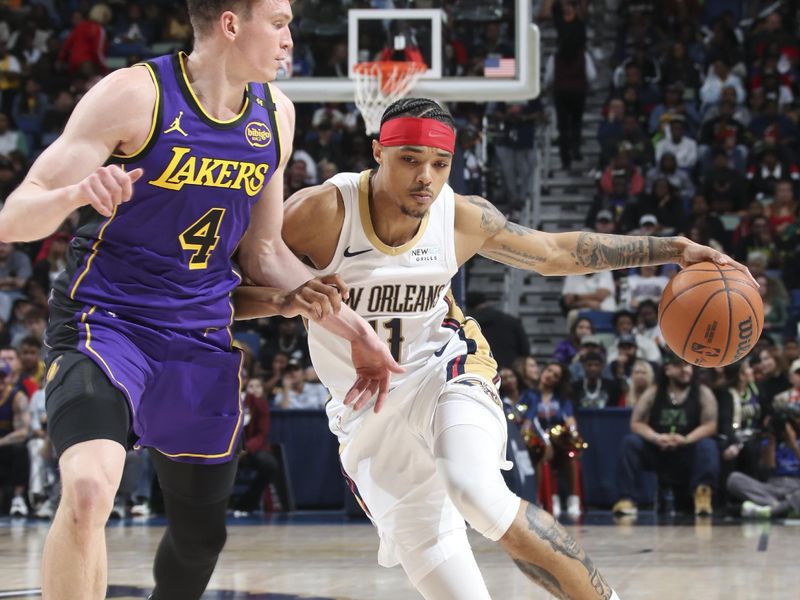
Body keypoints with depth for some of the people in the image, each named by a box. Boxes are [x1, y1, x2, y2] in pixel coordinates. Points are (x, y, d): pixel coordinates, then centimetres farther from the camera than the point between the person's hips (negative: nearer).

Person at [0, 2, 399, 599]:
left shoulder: (275, 115, 4)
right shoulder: (135, 95, -15)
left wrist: (352, 327, 9)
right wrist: (76, 194, -40)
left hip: (202, 341, 6)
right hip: (105, 322, -6)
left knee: (202, 533, 16)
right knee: (88, 493, -31)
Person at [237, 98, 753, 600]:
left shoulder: (464, 218, -10)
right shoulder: (323, 212, -21)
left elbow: (557, 252, 6)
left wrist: (673, 249, 4)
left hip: (445, 371, 0)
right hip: (368, 413, 0)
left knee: (477, 493, -32)